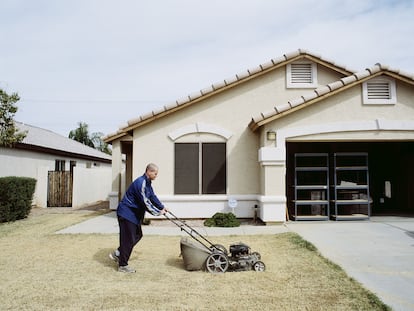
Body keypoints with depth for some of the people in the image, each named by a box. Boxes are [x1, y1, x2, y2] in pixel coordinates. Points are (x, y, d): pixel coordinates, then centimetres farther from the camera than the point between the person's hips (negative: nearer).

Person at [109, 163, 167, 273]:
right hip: (127, 213, -10)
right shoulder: (140, 183, -24)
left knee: (137, 235, 15)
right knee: (128, 239, -4)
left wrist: (162, 207, 12)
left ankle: (117, 254, 25)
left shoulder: (147, 183, 9)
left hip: (135, 214, 10)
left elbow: (152, 197, 18)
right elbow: (145, 202, -25)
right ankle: (123, 265, 9)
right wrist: (158, 212, -16)